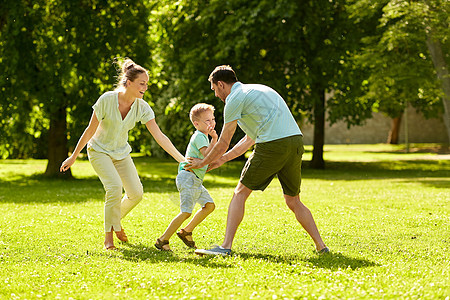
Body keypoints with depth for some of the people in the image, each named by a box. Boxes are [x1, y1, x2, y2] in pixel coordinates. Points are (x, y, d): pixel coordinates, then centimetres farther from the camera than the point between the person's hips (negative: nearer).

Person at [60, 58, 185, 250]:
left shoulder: (142, 108, -15)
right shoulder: (107, 100, -24)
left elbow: (159, 137, -18)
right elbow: (90, 130, -15)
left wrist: (182, 160, -26)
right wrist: (73, 157, -8)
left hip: (121, 153, 5)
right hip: (99, 150, -4)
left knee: (136, 193, -7)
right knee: (114, 186, -25)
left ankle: (116, 219, 25)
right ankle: (108, 236, -9)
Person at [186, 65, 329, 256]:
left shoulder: (235, 99, 2)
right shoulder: (258, 90, 30)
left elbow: (223, 143, 7)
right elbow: (250, 139, 34)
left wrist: (202, 163, 23)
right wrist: (222, 160, 38)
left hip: (273, 144, -8)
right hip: (296, 141, 8)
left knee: (240, 193, 3)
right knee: (293, 201, 17)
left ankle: (226, 246, -3)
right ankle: (321, 246, 10)